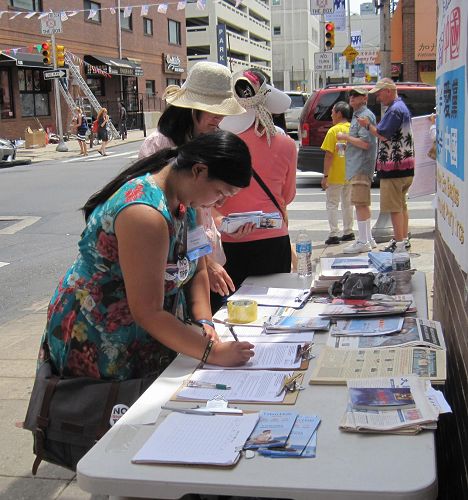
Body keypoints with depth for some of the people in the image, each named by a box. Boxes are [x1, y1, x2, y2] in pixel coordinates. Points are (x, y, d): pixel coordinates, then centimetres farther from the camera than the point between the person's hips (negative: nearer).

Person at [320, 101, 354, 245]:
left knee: (332, 204, 2)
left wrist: (325, 176, -14)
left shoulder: (333, 131, -13)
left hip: (335, 175, -6)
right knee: (347, 202, 17)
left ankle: (334, 234, -2)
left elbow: (329, 155, -17)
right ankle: (348, 232, 22)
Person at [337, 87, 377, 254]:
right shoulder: (357, 115, 20)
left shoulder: (365, 116, -12)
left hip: (361, 166, -11)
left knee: (360, 203, -11)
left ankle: (363, 242, -8)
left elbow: (365, 143, -21)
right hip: (357, 166, 11)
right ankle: (368, 239, 24)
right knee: (362, 203, 16)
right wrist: (345, 144, 15)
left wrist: (345, 137, -13)